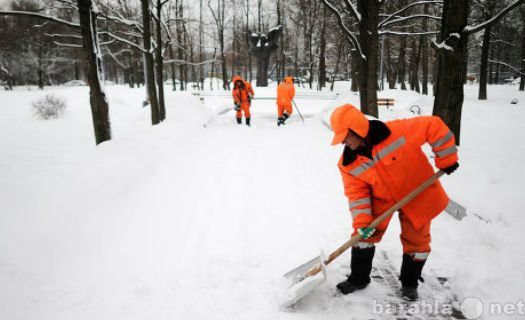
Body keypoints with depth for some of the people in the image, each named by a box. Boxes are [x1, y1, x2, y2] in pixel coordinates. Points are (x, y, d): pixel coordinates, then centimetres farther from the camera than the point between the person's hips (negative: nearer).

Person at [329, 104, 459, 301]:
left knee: (416, 241, 8)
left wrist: (446, 159, -17)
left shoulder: (397, 132, -33)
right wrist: (362, 221, -20)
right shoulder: (348, 163, -17)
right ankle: (358, 279, 18)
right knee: (365, 234, -3)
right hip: (381, 197, 3)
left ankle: (409, 283, 31)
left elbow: (434, 127, -24)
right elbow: (356, 191, -11)